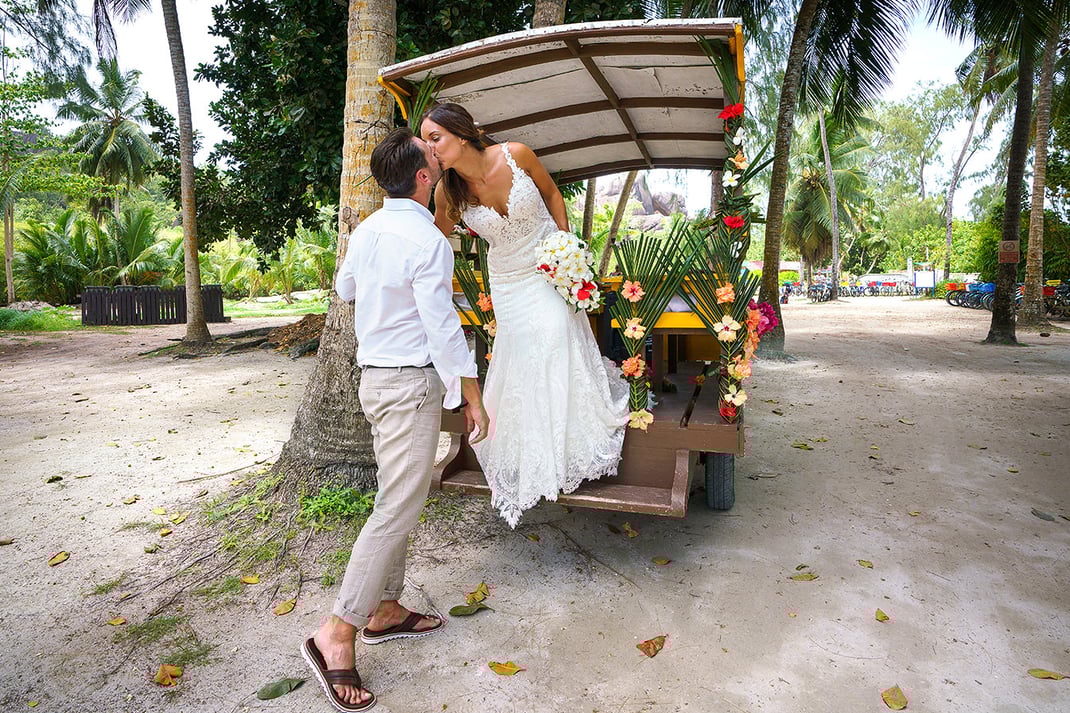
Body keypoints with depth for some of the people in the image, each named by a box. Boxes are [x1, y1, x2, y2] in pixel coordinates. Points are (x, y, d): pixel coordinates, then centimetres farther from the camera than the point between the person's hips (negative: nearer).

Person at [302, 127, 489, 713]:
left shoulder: (366, 230, 9)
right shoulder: (428, 241, -17)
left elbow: (344, 288, 26)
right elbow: (443, 329, -18)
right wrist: (472, 398, -11)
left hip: (374, 375, 9)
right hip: (412, 382, -9)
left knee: (395, 497, 16)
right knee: (399, 507, -5)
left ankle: (385, 610, 26)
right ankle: (337, 633, -1)